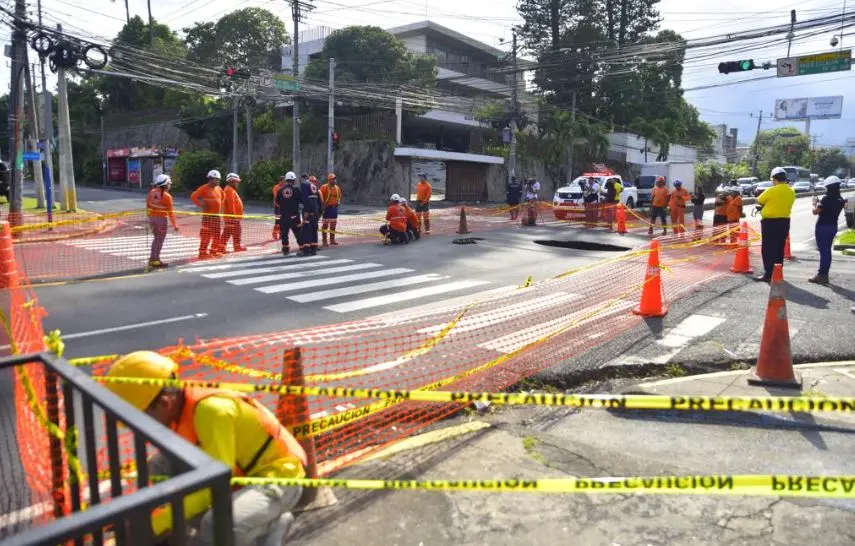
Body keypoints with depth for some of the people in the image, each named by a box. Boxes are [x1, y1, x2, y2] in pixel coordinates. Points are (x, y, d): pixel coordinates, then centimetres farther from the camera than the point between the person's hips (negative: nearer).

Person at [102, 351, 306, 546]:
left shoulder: (211, 410, -28)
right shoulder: (183, 406, -3)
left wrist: (157, 522, -22)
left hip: (279, 479, -9)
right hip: (241, 475, 9)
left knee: (216, 527, -34)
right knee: (160, 465, -2)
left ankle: (271, 525, -3)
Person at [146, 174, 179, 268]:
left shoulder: (152, 192, 1)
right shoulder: (167, 196, -16)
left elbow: (148, 205, 9)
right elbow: (170, 212, -13)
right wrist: (174, 225, -7)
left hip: (152, 218, 6)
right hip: (161, 219, -6)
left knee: (156, 238, 19)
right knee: (160, 240, 3)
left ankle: (152, 259, 24)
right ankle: (155, 260, 5)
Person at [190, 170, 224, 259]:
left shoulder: (219, 189, 12)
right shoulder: (204, 188, -9)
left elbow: (222, 198, 31)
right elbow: (193, 196, -13)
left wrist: (220, 207, 20)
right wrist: (201, 204, -15)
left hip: (217, 215, 8)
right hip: (208, 215, -7)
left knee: (216, 234, 12)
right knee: (206, 234, -9)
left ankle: (214, 250, 24)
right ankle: (203, 252, -4)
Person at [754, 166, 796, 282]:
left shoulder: (771, 190, -15)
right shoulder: (791, 192, 5)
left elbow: (759, 201, -3)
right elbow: (783, 204, 13)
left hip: (770, 222, -7)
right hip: (784, 222, 7)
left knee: (768, 249, -1)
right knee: (779, 249, 13)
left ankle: (768, 275, -3)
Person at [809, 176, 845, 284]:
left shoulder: (826, 198, -16)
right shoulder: (840, 200, 7)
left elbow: (815, 211, -15)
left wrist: (815, 203, 4)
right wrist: (820, 203, 16)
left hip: (822, 227, -7)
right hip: (833, 227, 7)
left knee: (823, 251, -4)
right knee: (827, 251, 13)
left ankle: (821, 275, -1)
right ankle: (824, 275, 19)